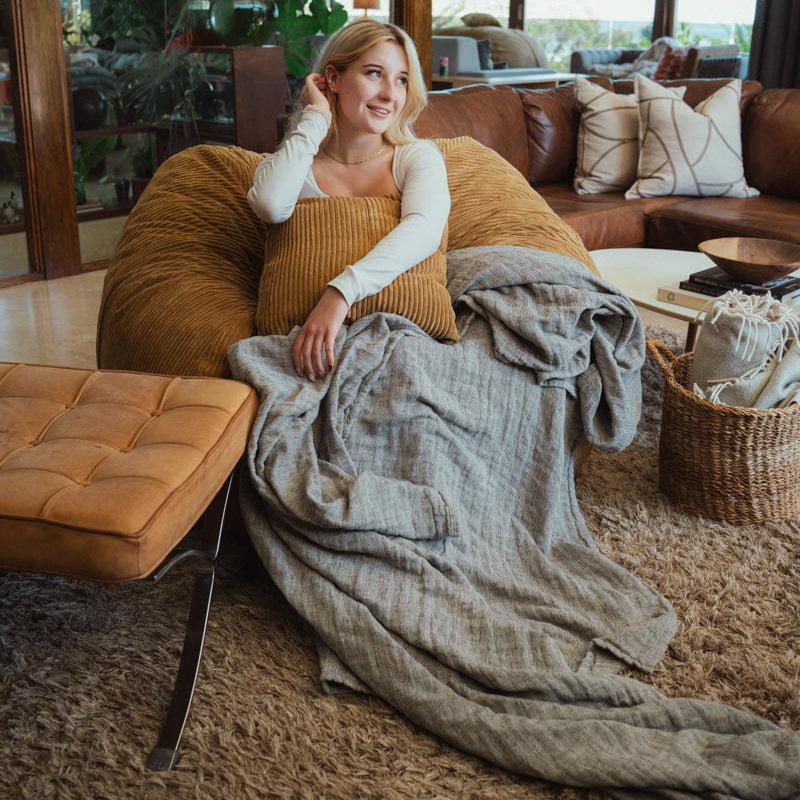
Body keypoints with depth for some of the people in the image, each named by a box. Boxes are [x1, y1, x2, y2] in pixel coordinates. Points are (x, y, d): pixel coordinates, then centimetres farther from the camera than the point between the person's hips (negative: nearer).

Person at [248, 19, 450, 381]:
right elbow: (272, 206, -19)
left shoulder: (418, 157, 5)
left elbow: (425, 227, -18)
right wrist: (315, 119, -5)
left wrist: (341, 292, -34)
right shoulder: (292, 161, 8)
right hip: (307, 335, 2)